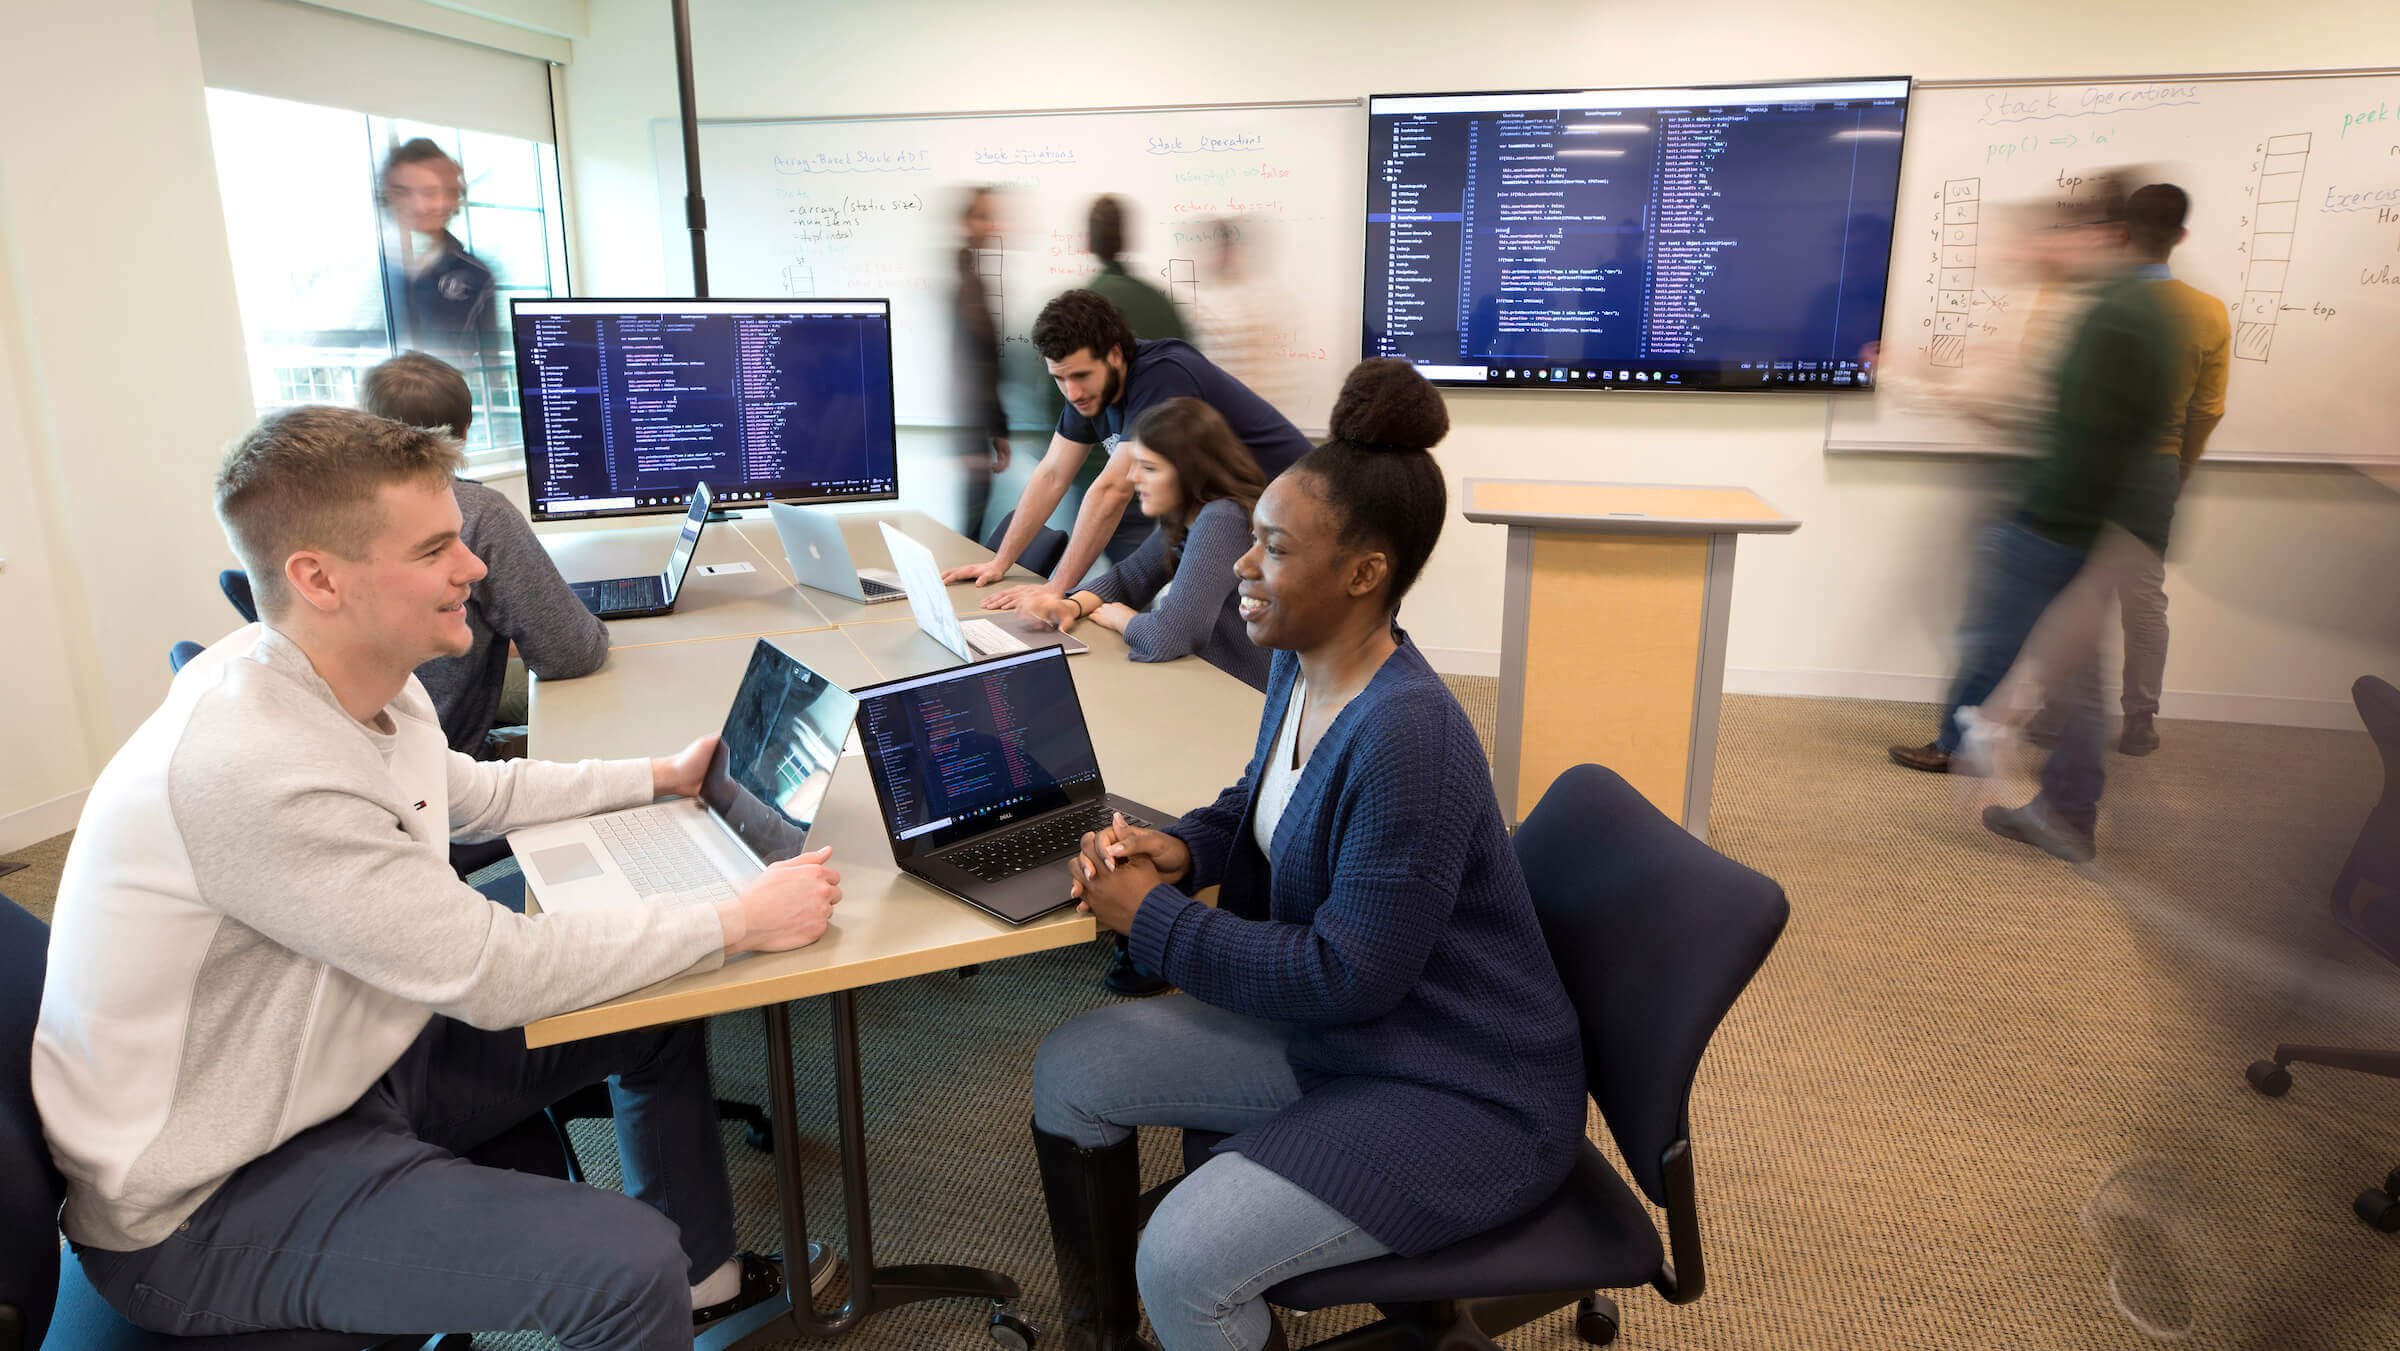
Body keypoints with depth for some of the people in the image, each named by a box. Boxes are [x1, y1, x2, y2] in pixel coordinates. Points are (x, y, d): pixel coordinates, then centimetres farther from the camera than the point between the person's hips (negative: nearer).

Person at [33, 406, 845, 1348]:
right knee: (627, 1264, -25)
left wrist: (662, 776, 14)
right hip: (209, 1202, -9)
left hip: (344, 1056, 9)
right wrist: (742, 921, -22)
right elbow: (496, 975, -27)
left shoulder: (360, 678, -5)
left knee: (660, 1013, 13)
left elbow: (474, 795, 17)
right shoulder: (249, 765, -33)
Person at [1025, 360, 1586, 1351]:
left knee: (1184, 1263, -23)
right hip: (1326, 1031, 9)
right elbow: (1263, 803, 17)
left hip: (1460, 1091, -9)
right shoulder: (1301, 669, -2)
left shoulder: (1405, 732, -30)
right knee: (1070, 1071, 4)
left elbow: (1350, 973, -27)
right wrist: (1183, 848, -5)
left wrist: (1152, 917, -19)